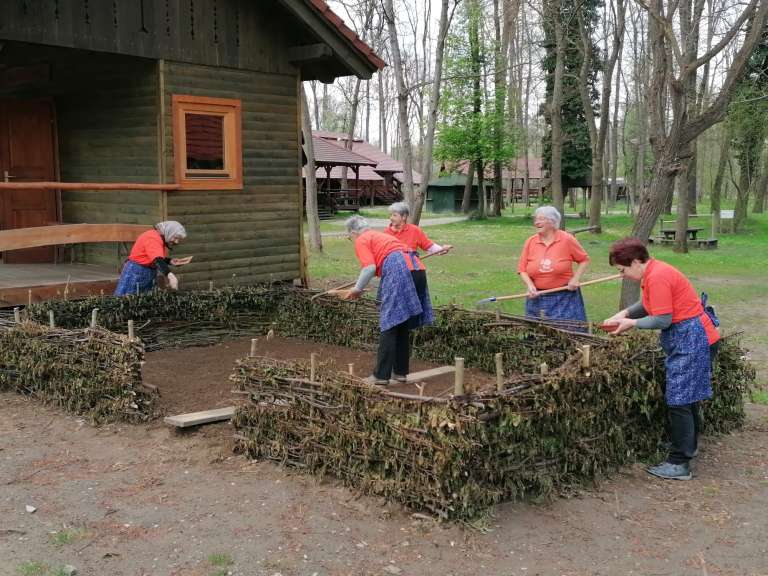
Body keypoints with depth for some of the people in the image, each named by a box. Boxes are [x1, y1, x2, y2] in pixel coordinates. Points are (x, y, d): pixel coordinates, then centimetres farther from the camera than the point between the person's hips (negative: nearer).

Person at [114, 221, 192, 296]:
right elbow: (157, 260, -37)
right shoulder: (152, 238, -23)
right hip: (137, 271, -10)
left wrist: (170, 261, -2)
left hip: (150, 273, 10)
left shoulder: (161, 239, 6)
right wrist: (170, 276, -50)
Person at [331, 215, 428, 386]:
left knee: (388, 326, -6)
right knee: (403, 325, 14)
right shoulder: (378, 235, 32)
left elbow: (370, 268, -9)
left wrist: (356, 290, 2)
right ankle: (400, 372, 19)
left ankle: (381, 375, -4)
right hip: (410, 268, 9)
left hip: (396, 272, -8)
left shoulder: (361, 241, 6)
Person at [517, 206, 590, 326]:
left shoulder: (567, 239, -6)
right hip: (537, 298, 3)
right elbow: (522, 269, 4)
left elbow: (584, 260, 4)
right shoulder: (530, 242, 1)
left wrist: (576, 278, -8)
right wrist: (530, 285, -12)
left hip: (564, 299, -3)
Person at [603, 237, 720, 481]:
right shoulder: (653, 272, 9)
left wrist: (631, 323, -9)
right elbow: (649, 304, 18)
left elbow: (662, 320, -22)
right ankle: (689, 446, 38)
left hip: (690, 339, -11)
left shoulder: (657, 277, -22)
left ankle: (679, 464, -1)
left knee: (678, 401, -7)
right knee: (687, 396, 22)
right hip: (690, 339, 11)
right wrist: (625, 313, 5)